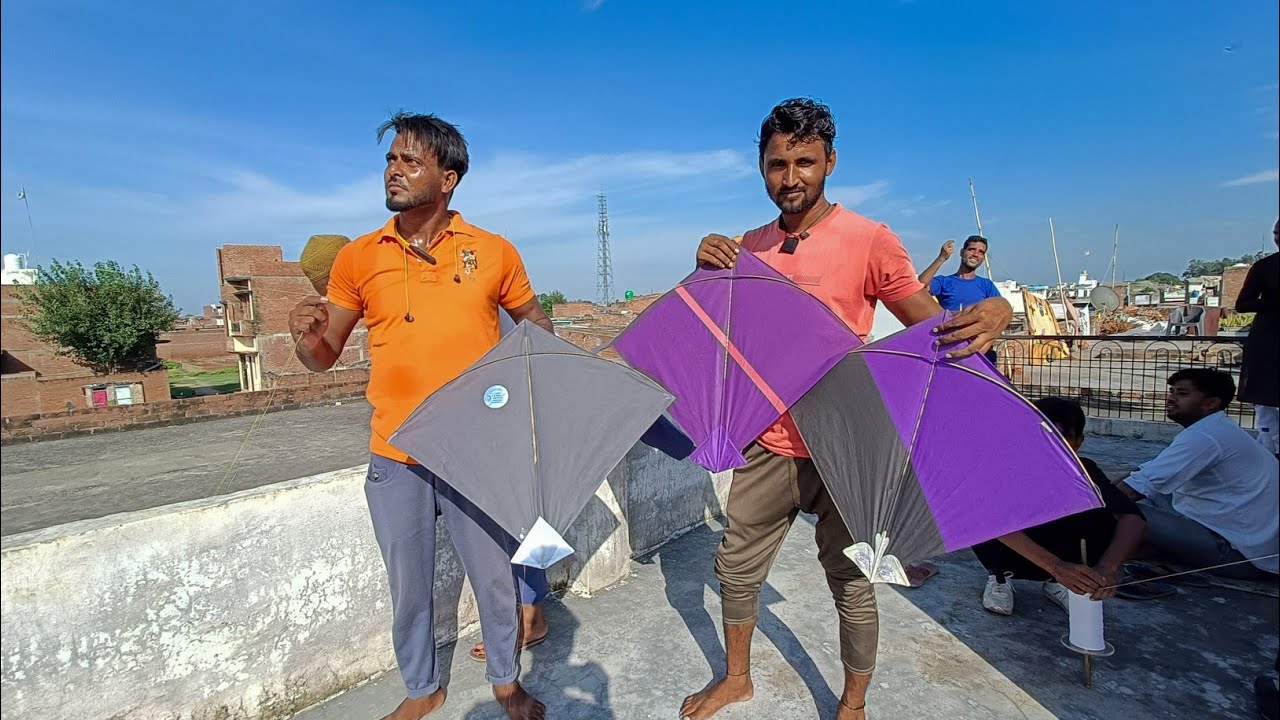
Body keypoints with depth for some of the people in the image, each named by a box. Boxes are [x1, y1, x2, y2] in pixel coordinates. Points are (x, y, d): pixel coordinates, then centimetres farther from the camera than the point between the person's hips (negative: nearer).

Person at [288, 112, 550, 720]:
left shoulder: (493, 252, -1)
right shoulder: (358, 257, 3)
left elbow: (534, 322, 13)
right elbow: (324, 356, 7)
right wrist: (307, 337, -15)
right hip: (394, 458, 2)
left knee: (493, 574, 11)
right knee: (408, 586, 16)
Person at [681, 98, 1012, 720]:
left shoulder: (870, 240, -9)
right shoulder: (751, 247, 6)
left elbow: (930, 323, -9)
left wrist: (992, 316, -32)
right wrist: (708, 270, -12)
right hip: (768, 446, 5)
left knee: (850, 583, 10)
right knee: (736, 568, 16)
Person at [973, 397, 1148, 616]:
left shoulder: (1084, 471, -19)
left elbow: (1133, 517, -31)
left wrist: (1108, 566, -49)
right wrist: (1056, 566, -55)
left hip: (1059, 553, 3)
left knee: (1102, 516, -24)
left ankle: (1055, 582, -1)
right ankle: (999, 576, -4)